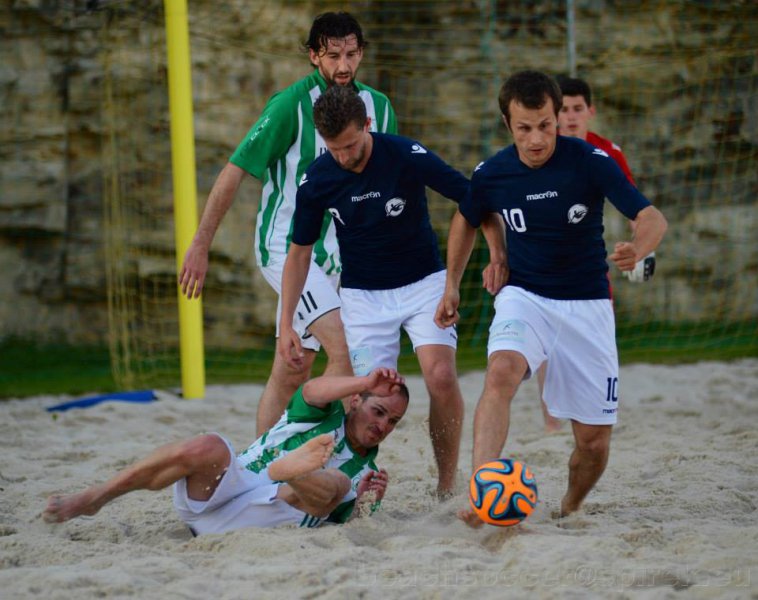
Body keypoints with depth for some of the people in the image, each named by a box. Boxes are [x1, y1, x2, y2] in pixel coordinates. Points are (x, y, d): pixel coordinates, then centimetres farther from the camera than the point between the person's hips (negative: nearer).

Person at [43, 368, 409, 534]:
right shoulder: (325, 416, 14)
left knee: (335, 483, -24)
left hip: (262, 520, 1)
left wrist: (364, 502, -9)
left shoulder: (364, 472, 22)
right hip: (212, 498, -1)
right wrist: (366, 382, -31)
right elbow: (314, 390, -11)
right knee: (208, 449, -35)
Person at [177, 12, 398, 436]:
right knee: (345, 348, -23)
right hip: (285, 246, -6)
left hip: (330, 254, 6)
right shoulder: (292, 105, -14)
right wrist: (201, 246, -12)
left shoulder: (378, 107, 3)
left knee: (291, 376, 9)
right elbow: (234, 173, -11)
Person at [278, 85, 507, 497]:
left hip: (424, 282, -2)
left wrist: (498, 254, -22)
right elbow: (299, 251, 2)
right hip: (363, 294, 2)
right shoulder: (316, 180, -11)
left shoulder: (408, 156, -20)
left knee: (441, 376, -21)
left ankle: (447, 487, -10)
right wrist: (286, 324, -2)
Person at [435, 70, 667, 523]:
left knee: (595, 440, -1)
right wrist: (452, 287, 17)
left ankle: (570, 510, 28)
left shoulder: (590, 162, -15)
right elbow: (468, 221, 16)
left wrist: (637, 250, -41)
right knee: (501, 373, -33)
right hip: (524, 298, 0)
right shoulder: (490, 175, -7)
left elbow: (652, 218, -19)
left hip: (587, 306, 0)